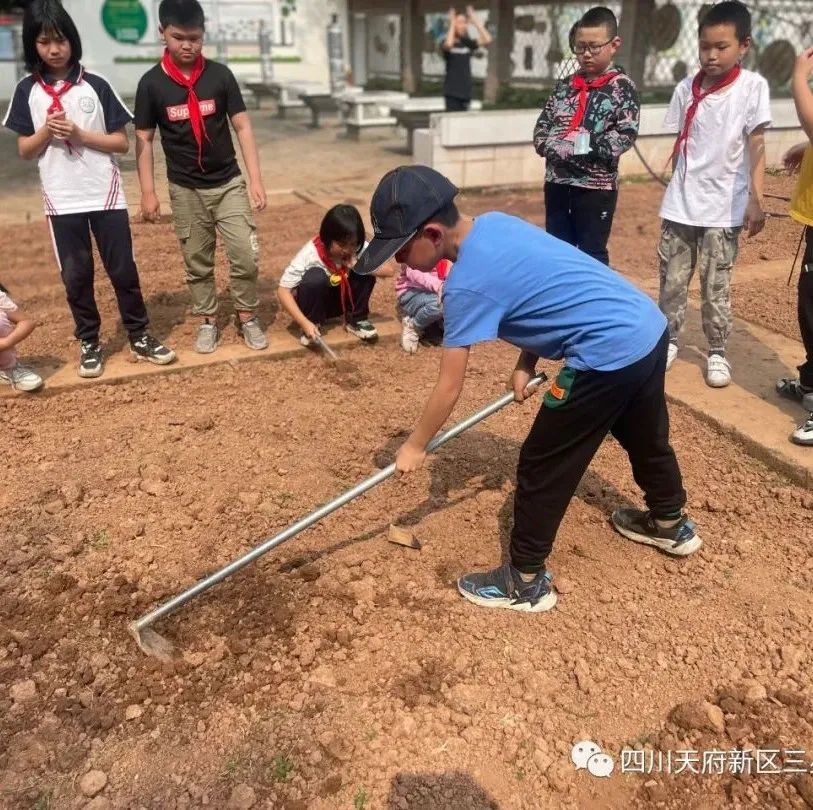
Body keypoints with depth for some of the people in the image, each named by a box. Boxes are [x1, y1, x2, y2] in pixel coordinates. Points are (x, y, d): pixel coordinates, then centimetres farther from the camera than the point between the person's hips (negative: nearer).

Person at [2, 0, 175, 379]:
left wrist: (80, 135, -13)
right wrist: (47, 131, -12)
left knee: (123, 269, 4)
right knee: (75, 276, 8)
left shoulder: (95, 85, 0)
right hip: (61, 201, 1)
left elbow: (122, 143, 0)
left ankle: (140, 336, 18)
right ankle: (88, 342, 21)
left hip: (105, 195, -1)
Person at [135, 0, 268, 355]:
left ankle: (247, 317, 13)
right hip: (185, 189, 0)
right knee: (197, 262, 9)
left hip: (229, 183, 0)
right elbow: (143, 140, 1)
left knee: (246, 255, -5)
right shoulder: (151, 83, -4)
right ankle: (207, 321, 23)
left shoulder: (220, 75, -3)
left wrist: (255, 179, -8)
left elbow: (242, 127, -2)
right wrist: (148, 192, -4)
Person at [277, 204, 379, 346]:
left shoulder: (359, 248, -21)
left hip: (340, 300, 3)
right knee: (316, 276, -35)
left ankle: (356, 319, -2)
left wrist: (358, 265, -35)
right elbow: (283, 291, -30)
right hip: (314, 301, -3)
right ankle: (312, 327, -14)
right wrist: (305, 323, -41)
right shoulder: (310, 253, -31)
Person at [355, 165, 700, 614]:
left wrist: (415, 446, 2)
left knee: (542, 467, 5)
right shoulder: (495, 223, 6)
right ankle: (671, 524, 56)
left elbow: (449, 387, -12)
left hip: (609, 355, -10)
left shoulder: (467, 282, -19)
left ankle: (526, 581, 20)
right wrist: (525, 363, 12)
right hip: (650, 328, 10)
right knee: (646, 439, 31)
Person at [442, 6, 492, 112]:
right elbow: (448, 45, -28)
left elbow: (487, 40, -6)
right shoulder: (446, 43, -3)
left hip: (465, 90, 5)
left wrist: (475, 21, -6)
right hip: (452, 91, -5)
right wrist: (452, 24, -17)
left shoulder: (468, 43, 7)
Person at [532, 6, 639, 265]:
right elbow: (542, 124, 10)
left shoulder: (622, 86, -3)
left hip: (597, 185, -5)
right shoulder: (565, 85, 12)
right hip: (557, 181, 5)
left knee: (592, 255, 2)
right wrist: (551, 145, -11)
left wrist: (585, 145, -20)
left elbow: (625, 134, -13)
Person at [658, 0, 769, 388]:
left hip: (724, 208, -3)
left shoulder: (752, 86, -5)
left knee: (716, 286, 4)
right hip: (680, 205, 3)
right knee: (672, 280, 9)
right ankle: (669, 340, 26)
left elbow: (756, 145, -7)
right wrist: (678, 190, 6)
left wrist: (756, 199, -14)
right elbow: (680, 145, 9)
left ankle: (717, 352, 19)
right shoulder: (686, 88, 3)